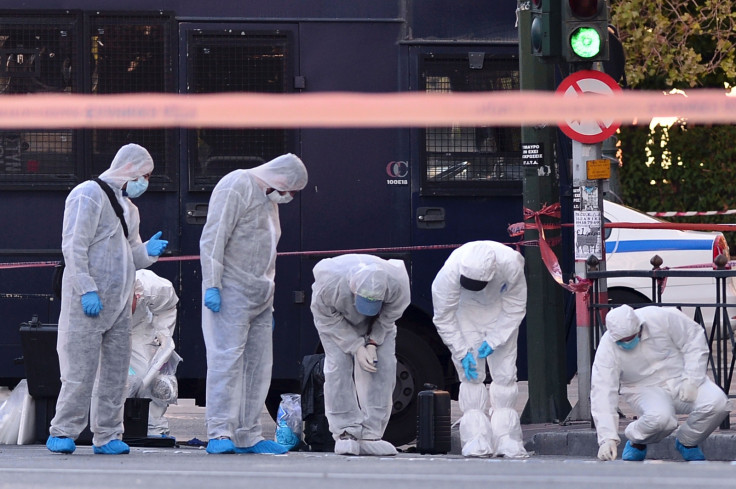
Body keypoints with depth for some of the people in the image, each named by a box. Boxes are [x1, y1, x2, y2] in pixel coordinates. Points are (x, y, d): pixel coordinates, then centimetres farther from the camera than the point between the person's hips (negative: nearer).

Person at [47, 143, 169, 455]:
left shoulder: (129, 207, 22)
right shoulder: (89, 195, -5)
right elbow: (74, 247, -13)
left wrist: (148, 251, 4)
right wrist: (87, 290, -20)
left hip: (119, 305, 8)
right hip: (88, 302, -8)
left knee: (116, 371, 6)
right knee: (81, 371, -9)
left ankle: (107, 435, 11)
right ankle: (62, 433, -1)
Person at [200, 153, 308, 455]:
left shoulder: (269, 199, 23)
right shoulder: (237, 187, -6)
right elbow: (213, 238, -14)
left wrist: (269, 301, 22)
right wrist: (212, 285, -20)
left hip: (259, 295, 9)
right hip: (231, 292, -9)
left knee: (258, 364, 6)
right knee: (227, 358, -14)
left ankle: (247, 436, 9)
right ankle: (220, 434, -18)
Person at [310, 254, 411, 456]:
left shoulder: (397, 284, -36)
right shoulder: (329, 283, -40)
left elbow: (390, 315, -15)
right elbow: (327, 318, -24)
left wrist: (373, 342, -22)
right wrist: (356, 347, -28)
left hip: (376, 324, 2)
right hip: (336, 320, -2)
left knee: (384, 366, -12)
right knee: (338, 365, -18)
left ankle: (371, 435, -10)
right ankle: (346, 432, -14)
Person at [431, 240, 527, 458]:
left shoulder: (511, 265, -34)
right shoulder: (450, 272, -35)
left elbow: (516, 308, -17)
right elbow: (444, 317, -20)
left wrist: (493, 340, -21)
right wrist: (462, 352, -21)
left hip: (501, 313, 1)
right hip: (466, 311, -1)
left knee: (504, 373, -7)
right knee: (472, 375, -11)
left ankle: (507, 440, -4)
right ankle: (477, 442, -12)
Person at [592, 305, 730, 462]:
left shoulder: (662, 318, -20)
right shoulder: (607, 349, -20)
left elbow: (695, 339, -6)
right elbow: (602, 393, -23)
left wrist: (691, 380, -14)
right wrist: (608, 439, -31)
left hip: (680, 378, 2)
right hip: (644, 389, -2)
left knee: (717, 403, -25)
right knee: (660, 417, -37)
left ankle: (687, 443, 4)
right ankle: (636, 441, -1)